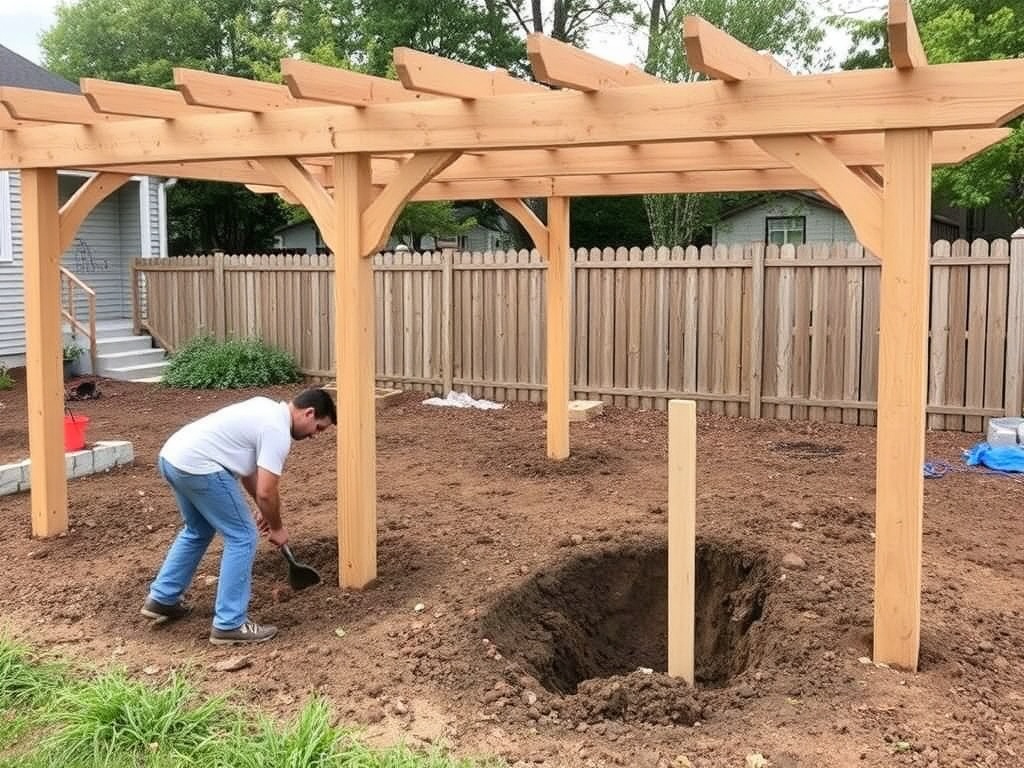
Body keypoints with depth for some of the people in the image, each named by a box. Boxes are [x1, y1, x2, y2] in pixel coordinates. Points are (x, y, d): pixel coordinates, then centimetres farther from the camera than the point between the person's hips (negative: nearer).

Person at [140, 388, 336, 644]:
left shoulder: (268, 409, 18)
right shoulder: (278, 431, -12)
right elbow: (266, 492, -13)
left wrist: (262, 509, 30)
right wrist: (277, 528, 4)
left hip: (173, 455, 10)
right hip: (197, 465, -10)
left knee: (198, 531, 29)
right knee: (243, 537, -3)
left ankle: (161, 599, 36)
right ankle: (229, 625, 0)